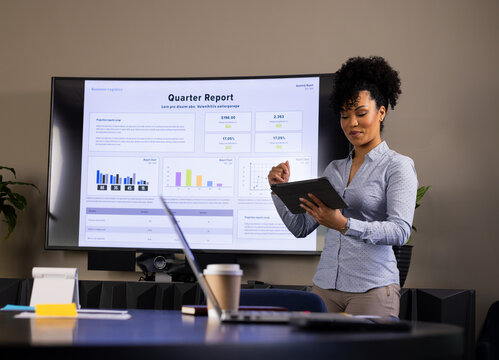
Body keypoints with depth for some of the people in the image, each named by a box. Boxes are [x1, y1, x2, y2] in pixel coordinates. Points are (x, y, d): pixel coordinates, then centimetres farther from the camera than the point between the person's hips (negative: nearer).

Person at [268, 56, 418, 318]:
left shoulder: (397, 166, -2)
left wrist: (344, 225, -28)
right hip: (325, 286, 5)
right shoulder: (334, 169, 17)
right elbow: (301, 227, 15)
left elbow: (400, 231, -16)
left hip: (372, 288, -5)